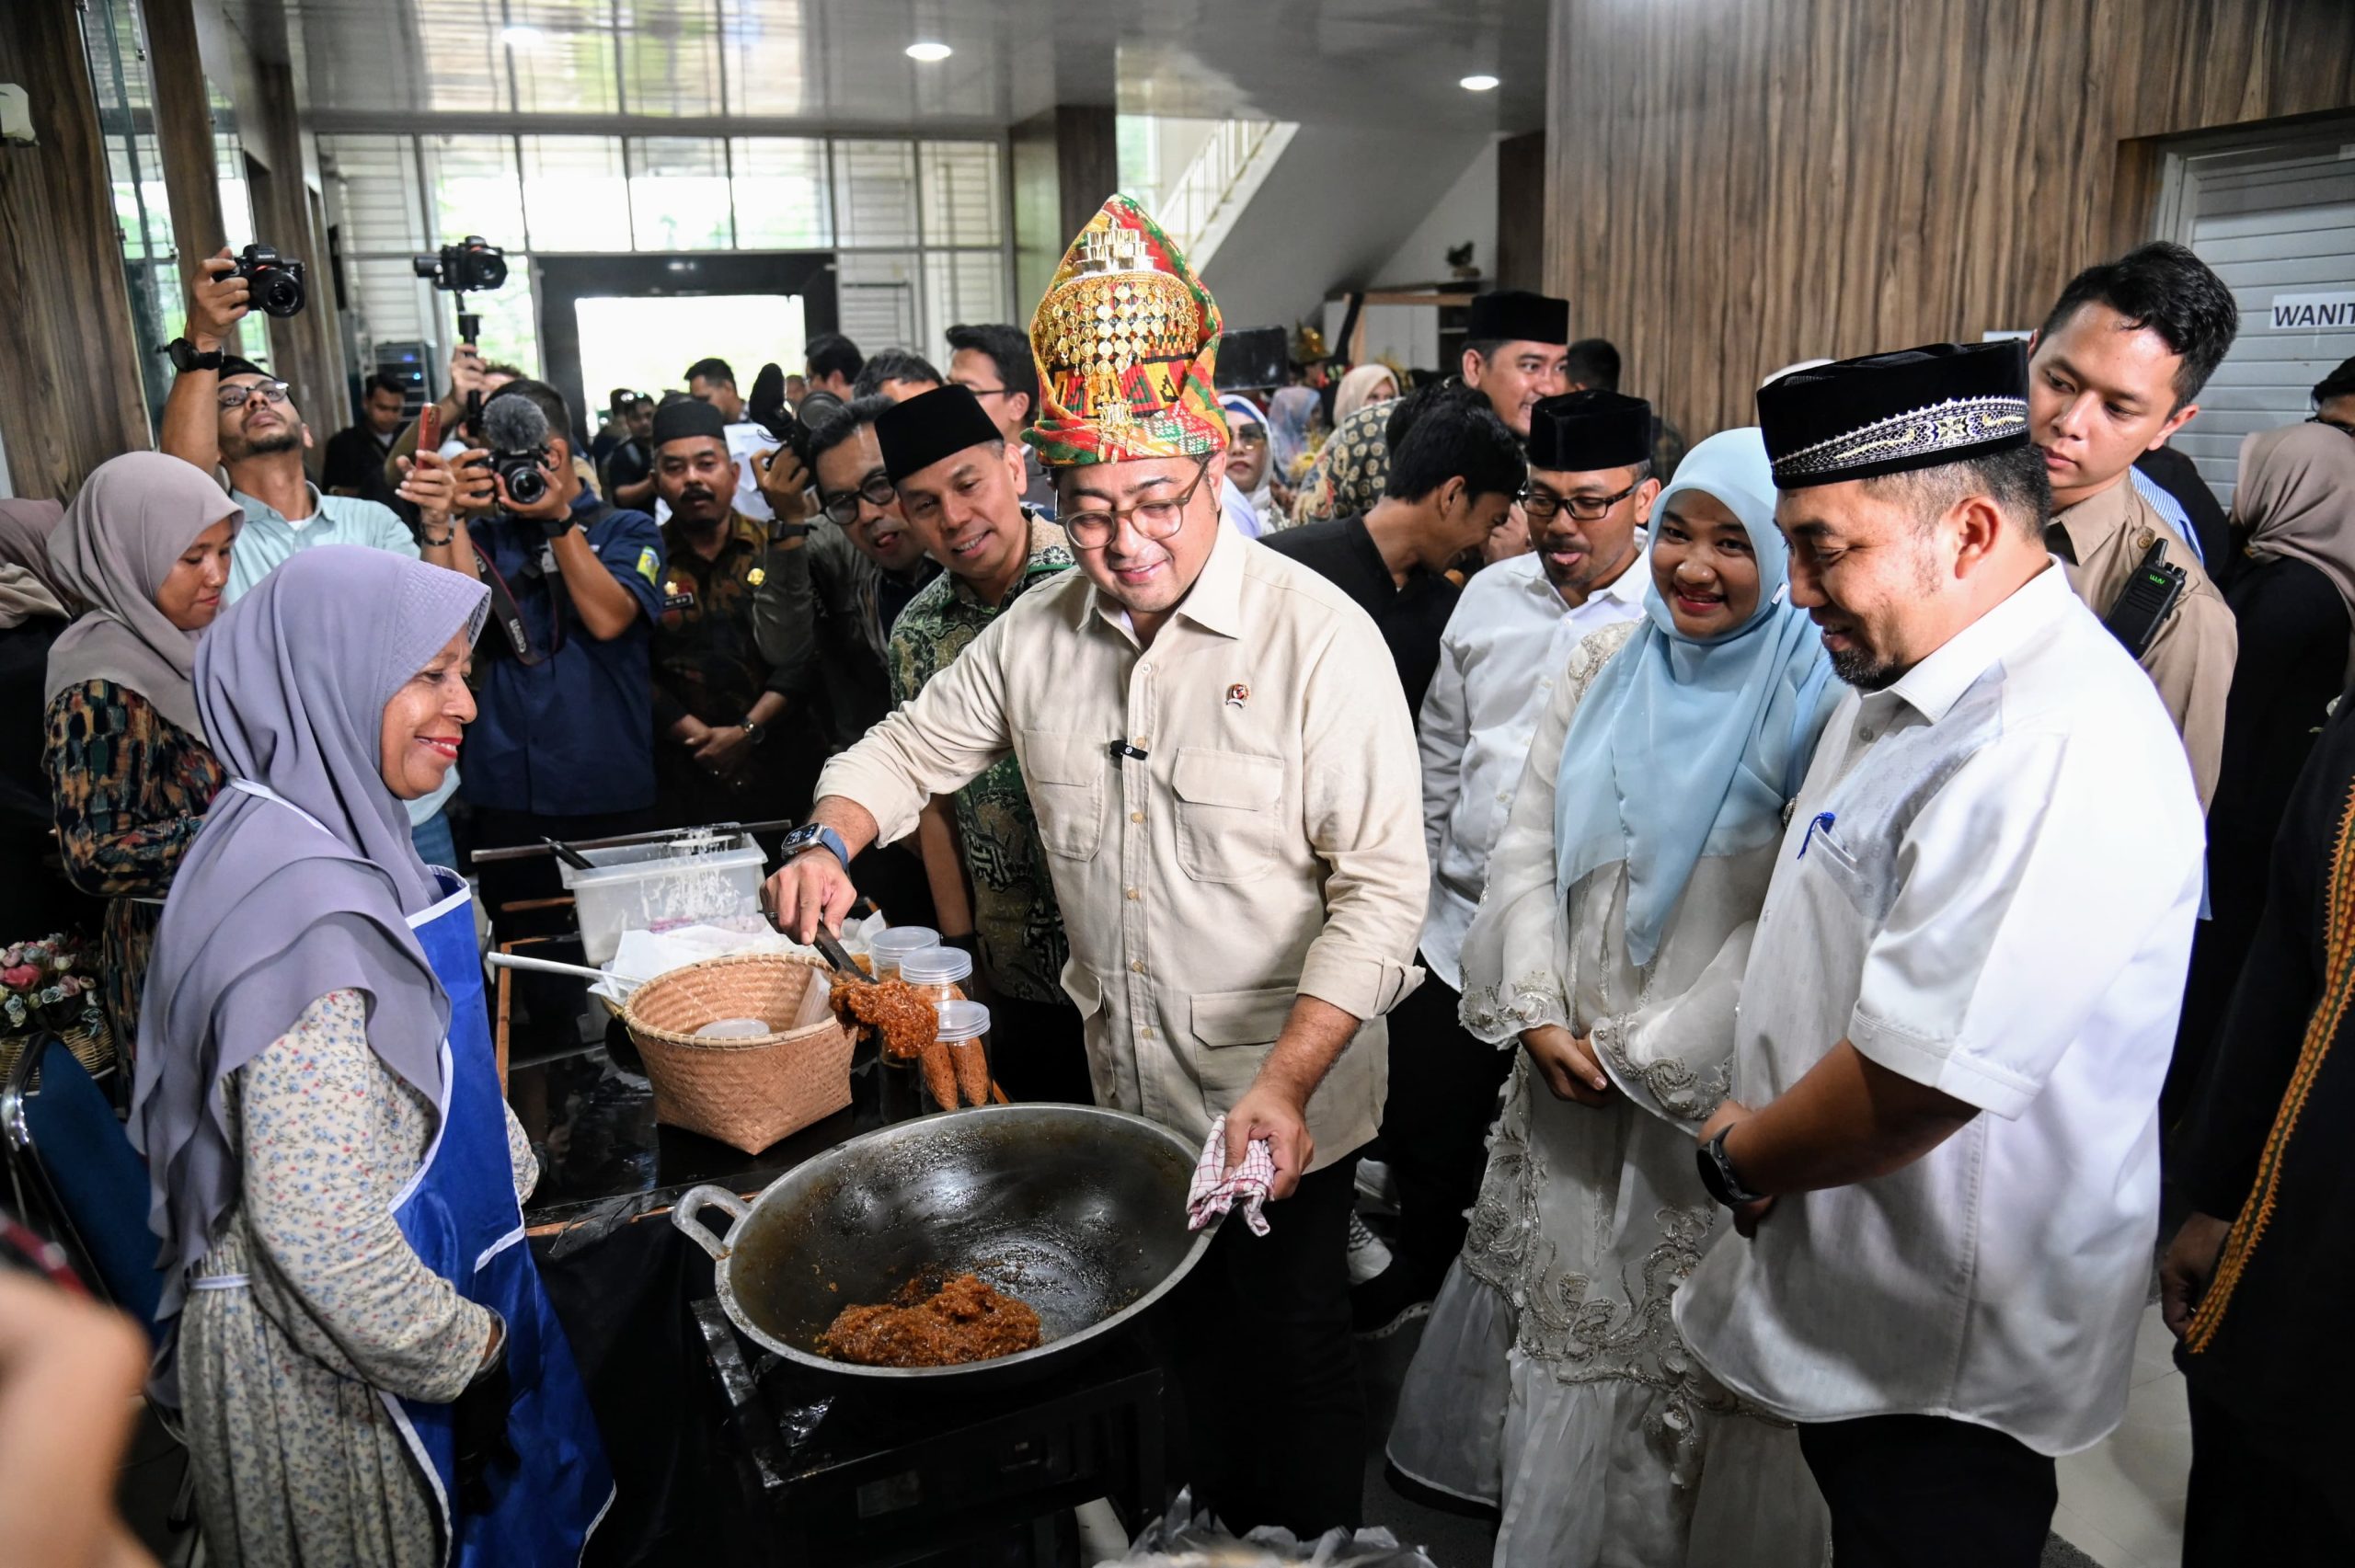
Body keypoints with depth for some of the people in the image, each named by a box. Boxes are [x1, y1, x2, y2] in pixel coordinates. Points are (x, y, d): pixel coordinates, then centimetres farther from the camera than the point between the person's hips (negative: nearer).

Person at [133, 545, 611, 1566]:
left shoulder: (347, 839, 1)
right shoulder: (304, 903, -30)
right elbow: (318, 1220, -31)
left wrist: (510, 1168, 15)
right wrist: (461, 1345, -18)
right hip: (323, 1360, -8)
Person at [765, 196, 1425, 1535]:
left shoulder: (1318, 635, -18)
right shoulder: (1040, 633, -1)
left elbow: (1381, 886, -20)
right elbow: (913, 745, 13)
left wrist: (1283, 1087, -28)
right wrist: (833, 837, -8)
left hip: (1282, 1104, -5)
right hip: (1126, 1090, 5)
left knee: (1292, 1366, 12)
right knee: (1191, 1349, 24)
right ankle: (1214, 1532, 49)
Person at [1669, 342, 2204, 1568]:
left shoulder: (2058, 750, -29)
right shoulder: (1906, 680, 4)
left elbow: (1914, 1087, -31)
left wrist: (1739, 1156, -12)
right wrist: (1758, 1140, 1)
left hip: (1940, 1368, -9)